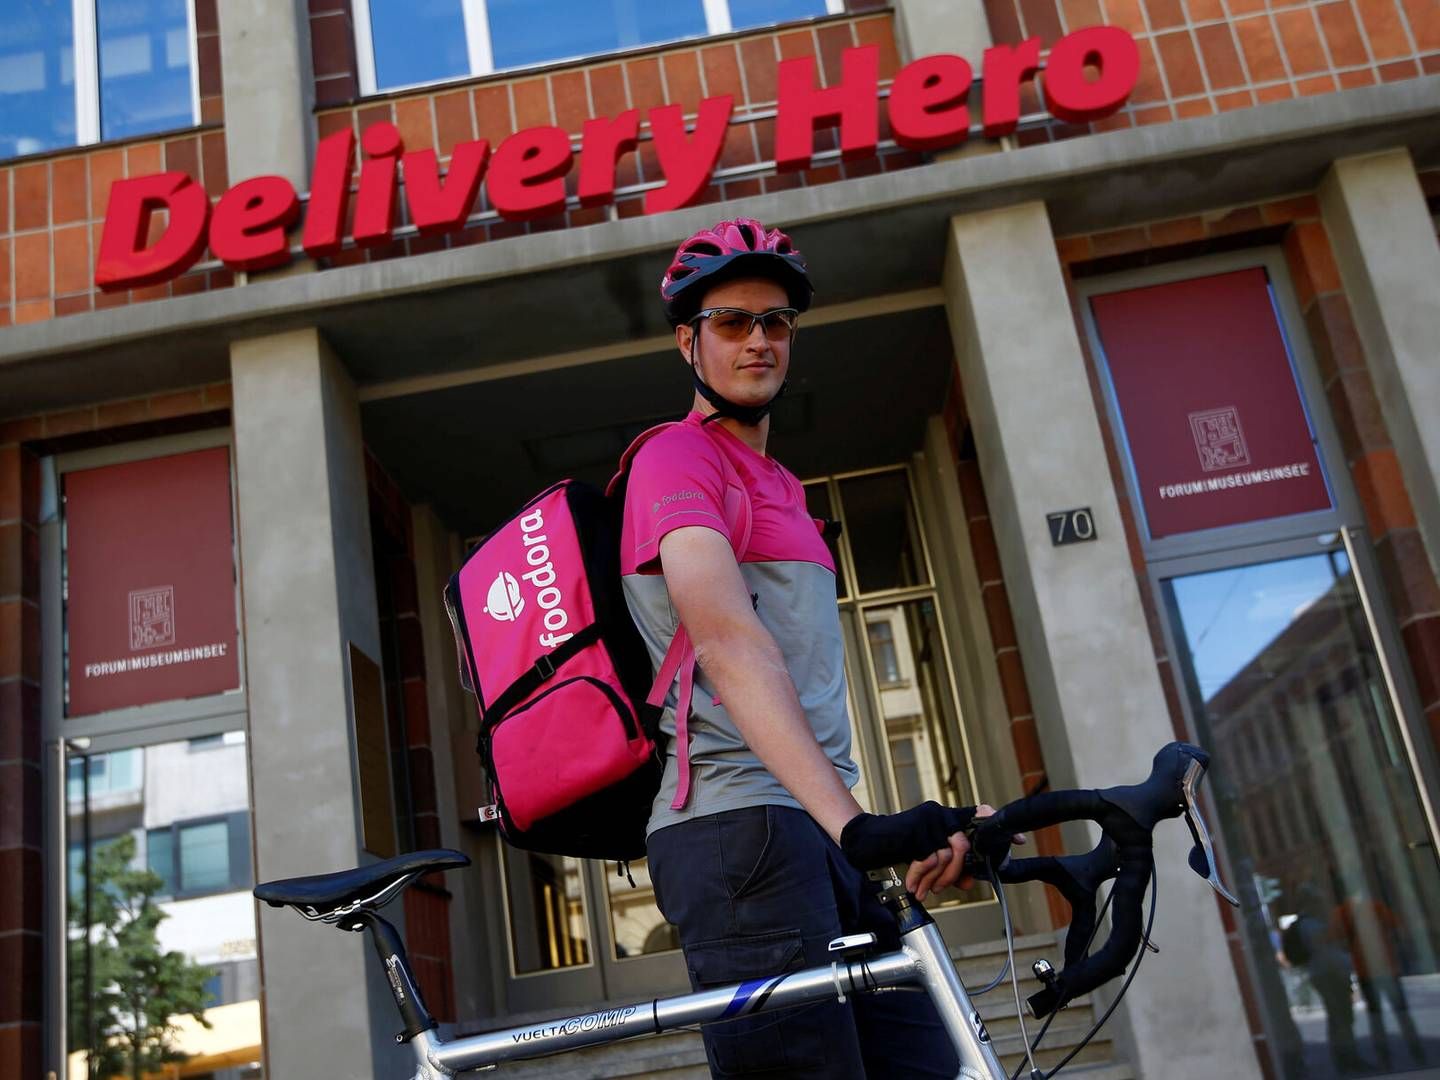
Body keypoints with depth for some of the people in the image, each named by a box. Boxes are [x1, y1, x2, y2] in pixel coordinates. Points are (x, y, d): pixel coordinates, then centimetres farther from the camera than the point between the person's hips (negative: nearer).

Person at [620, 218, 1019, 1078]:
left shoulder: (777, 484, 27)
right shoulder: (678, 457, -3)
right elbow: (728, 640, -21)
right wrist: (851, 821, -32)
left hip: (820, 837, 9)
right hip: (742, 829, -9)